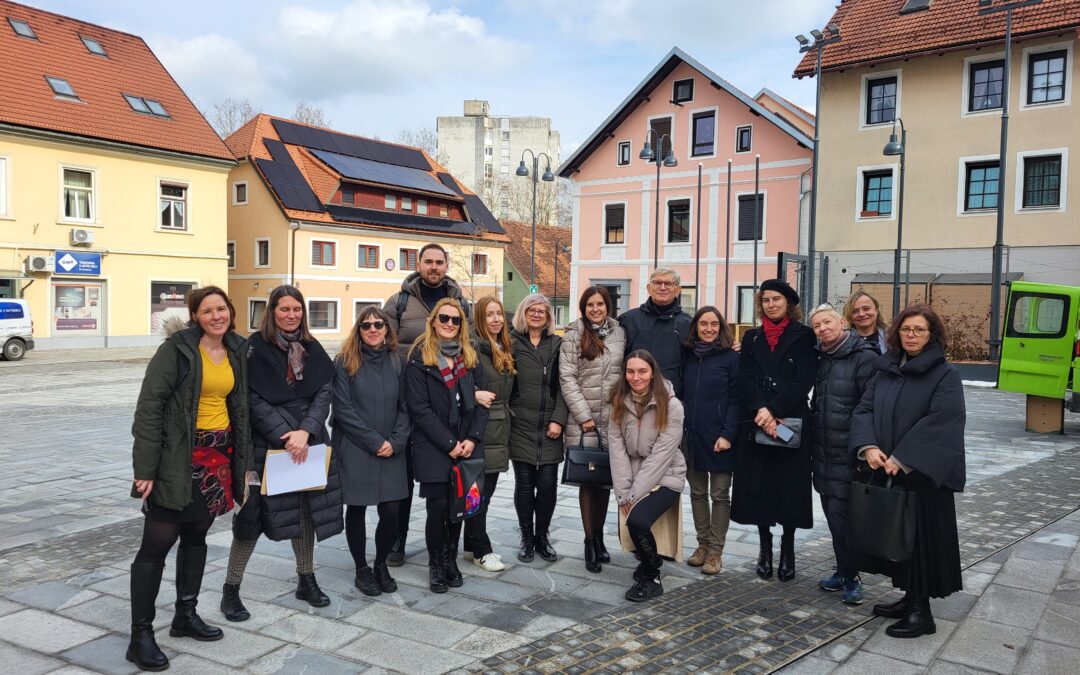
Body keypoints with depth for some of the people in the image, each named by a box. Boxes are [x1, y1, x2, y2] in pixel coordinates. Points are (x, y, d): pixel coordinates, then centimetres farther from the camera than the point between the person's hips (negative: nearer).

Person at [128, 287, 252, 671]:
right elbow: (149, 408, -13)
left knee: (196, 536, 17)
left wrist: (243, 461, 14)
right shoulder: (177, 349, -11)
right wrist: (145, 469, -16)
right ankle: (141, 635, 8)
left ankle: (185, 615, 31)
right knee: (157, 544, -2)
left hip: (219, 455, 6)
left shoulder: (236, 351, 7)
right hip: (178, 459, -6)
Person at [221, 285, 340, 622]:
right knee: (253, 516, -2)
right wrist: (285, 438, -16)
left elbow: (324, 393, 1)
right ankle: (231, 591, 13)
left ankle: (306, 580, 27)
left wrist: (305, 432, -13)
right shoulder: (255, 348, -5)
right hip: (266, 445, -4)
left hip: (308, 444, 5)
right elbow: (254, 401, -10)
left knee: (306, 510, 11)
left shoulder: (313, 350, 8)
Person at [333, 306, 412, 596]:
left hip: (391, 451, 3)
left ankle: (381, 564, 22)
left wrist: (395, 442, -8)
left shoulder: (397, 362, 8)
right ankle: (362, 569, 23)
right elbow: (343, 409, -8)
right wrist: (374, 442, -12)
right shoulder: (345, 362, -3)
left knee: (391, 511, -1)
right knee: (357, 509, 6)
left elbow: (405, 407, 6)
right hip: (355, 450, -2)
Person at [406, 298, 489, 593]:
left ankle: (450, 559, 23)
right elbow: (419, 408, -9)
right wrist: (449, 443, -12)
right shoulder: (419, 358, -2)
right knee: (438, 506, -2)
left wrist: (472, 439, -6)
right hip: (433, 447, -4)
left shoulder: (470, 357, 11)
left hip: (466, 446, 4)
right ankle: (436, 565, 16)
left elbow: (480, 401, 8)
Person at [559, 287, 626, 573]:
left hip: (613, 420, 3)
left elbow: (627, 372, 12)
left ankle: (599, 536, 22)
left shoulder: (619, 333, 8)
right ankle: (590, 542, 8)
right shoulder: (573, 336, -2)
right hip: (583, 421, -3)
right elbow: (567, 379, -6)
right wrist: (584, 415, -11)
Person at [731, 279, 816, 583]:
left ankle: (788, 550, 14)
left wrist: (773, 410, -18)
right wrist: (761, 411, -16)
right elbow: (744, 379, 1)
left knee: (789, 486, 0)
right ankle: (765, 547, 17)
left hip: (791, 422, -2)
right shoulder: (751, 338, 12)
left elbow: (803, 381, -8)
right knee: (758, 486, 3)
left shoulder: (803, 336, 3)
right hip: (755, 423, 3)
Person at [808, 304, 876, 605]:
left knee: (841, 514, -5)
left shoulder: (864, 358, -11)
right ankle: (844, 571, 26)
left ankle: (851, 576, 10)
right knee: (832, 513, 13)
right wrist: (813, 444, 15)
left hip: (847, 455, -7)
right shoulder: (821, 359, 12)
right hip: (823, 453, 7)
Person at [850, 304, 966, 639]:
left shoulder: (945, 375, -7)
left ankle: (921, 611, 10)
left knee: (921, 538, 0)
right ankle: (909, 598, 27)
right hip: (886, 471, 6)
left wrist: (901, 459, -23)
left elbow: (939, 421, -18)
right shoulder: (885, 370, 10)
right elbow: (864, 409, 4)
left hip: (924, 473, -6)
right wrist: (868, 447, -13)